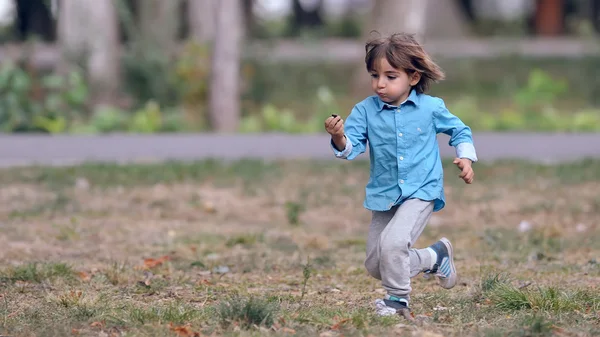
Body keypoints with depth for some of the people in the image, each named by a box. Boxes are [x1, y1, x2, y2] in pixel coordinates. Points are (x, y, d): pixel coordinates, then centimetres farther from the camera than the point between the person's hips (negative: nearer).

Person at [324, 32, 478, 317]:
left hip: (421, 190, -4)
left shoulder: (431, 108, -6)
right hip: (384, 195, 4)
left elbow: (459, 131, 11)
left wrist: (466, 157, -5)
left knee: (392, 242, -27)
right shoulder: (366, 111, -6)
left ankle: (397, 298, -2)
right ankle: (434, 257, 32)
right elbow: (352, 146, -15)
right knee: (375, 265, 8)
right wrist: (339, 138, -37)